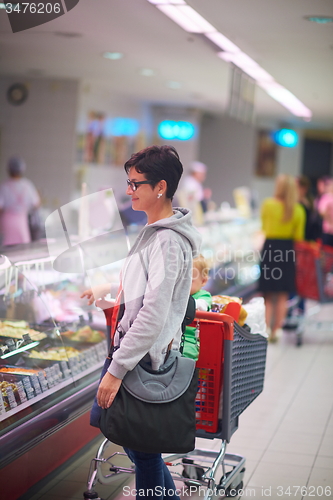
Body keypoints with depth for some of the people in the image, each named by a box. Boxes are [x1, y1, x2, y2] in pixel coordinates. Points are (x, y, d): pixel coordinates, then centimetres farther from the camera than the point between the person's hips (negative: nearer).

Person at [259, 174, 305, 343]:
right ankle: (275, 331, 10)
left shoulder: (268, 204, -6)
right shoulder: (298, 210, -4)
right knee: (282, 296, 10)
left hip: (269, 247, 0)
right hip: (288, 250, 1)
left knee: (268, 294, 10)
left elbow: (264, 227, 5)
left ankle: (266, 328, 1)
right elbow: (299, 236, -5)